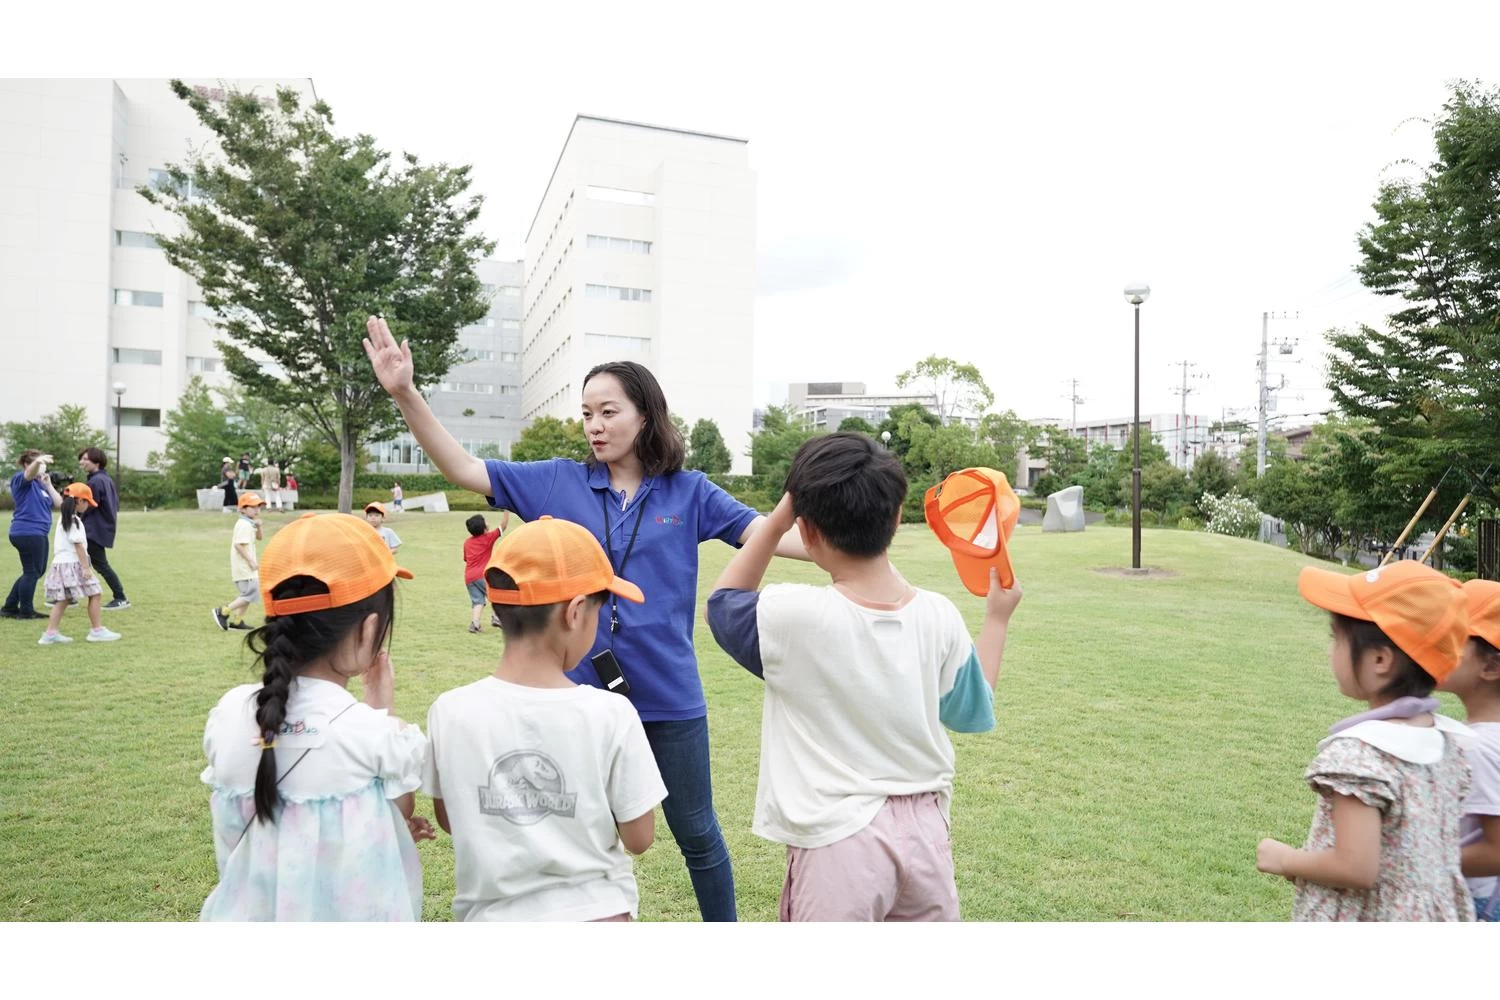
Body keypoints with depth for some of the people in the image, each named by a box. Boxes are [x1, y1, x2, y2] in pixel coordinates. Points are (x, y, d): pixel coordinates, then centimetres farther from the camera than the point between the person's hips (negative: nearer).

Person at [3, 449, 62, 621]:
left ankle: (9, 608, 26)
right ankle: (26, 612, 9)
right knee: (32, 572, -2)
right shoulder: (21, 479, -6)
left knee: (35, 572, 17)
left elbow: (59, 504, 10)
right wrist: (38, 461, -52)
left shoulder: (40, 484, 17)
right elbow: (30, 473, -32)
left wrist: (48, 484, 6)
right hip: (27, 533, -9)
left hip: (37, 533, 9)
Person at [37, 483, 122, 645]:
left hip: (60, 563, 9)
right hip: (73, 563, -9)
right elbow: (78, 545, -18)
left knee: (63, 599, 9)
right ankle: (97, 630, 2)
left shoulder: (62, 518, 14)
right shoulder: (75, 520, -14)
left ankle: (50, 633, 5)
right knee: (94, 594, -1)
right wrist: (86, 567, -18)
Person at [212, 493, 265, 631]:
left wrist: (258, 527, 4)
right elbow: (238, 544, -24)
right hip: (243, 566, -10)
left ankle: (237, 620, 21)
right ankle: (223, 611, -5)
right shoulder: (244, 525, -16)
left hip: (246, 566, 10)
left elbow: (258, 538, 25)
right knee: (251, 593, -11)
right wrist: (251, 561, -23)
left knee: (248, 593, 16)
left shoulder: (249, 524, 14)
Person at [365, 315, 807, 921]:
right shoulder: (559, 483, -1)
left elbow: (766, 533, -9)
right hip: (584, 693, 2)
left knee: (696, 835, 16)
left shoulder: (688, 492, -4)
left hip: (668, 696, -1)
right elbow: (464, 470, -3)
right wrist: (405, 393, -13)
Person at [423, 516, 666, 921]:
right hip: (595, 914, -1)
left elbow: (448, 820, 4)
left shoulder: (451, 712, -12)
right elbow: (639, 838, -8)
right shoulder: (611, 714, -18)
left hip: (493, 915, 2)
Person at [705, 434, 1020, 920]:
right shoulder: (939, 617, -8)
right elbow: (972, 711, 10)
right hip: (925, 828, 5)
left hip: (838, 840, -4)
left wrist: (774, 523, 0)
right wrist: (997, 616, 20)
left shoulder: (792, 616, -19)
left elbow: (719, 606, 3)